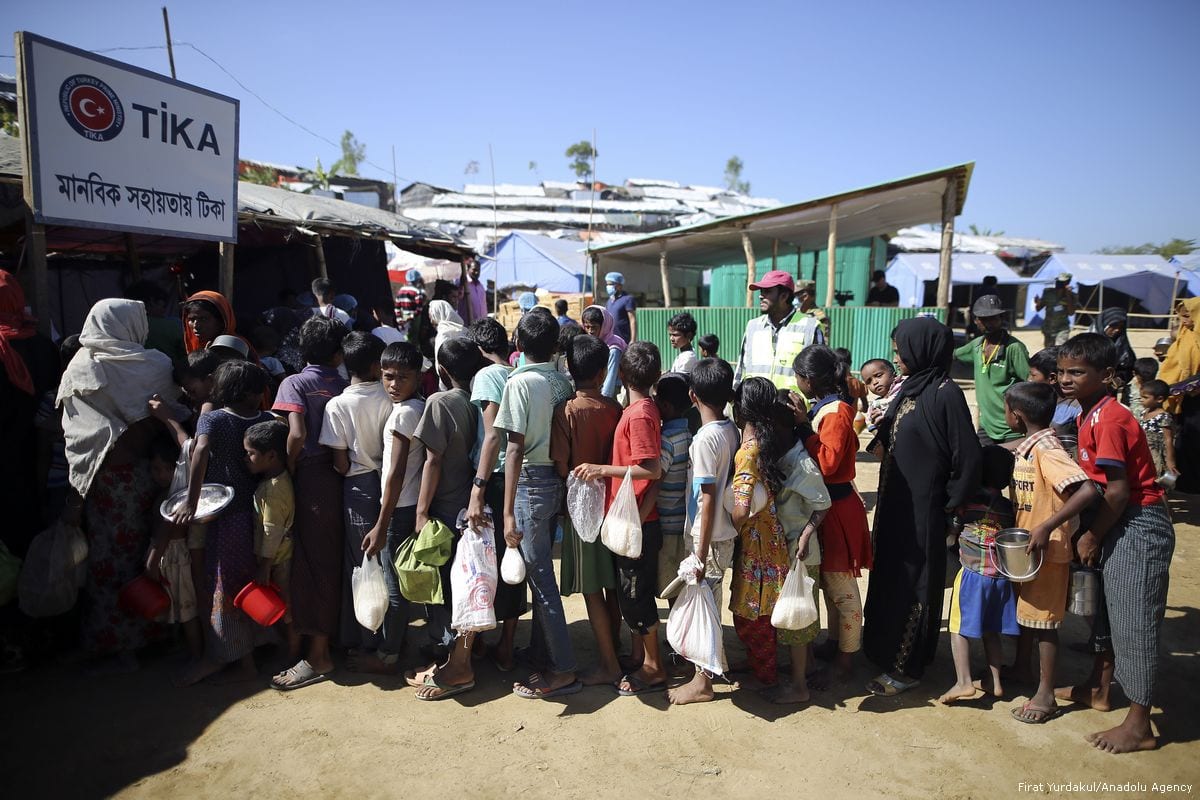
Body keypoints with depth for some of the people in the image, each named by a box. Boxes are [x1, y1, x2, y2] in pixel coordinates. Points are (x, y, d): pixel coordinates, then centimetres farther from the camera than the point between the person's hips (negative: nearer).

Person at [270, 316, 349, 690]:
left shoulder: (295, 383, -5)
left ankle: (318, 655, 5)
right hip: (340, 477, 5)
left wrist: (287, 471, -6)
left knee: (312, 562, 0)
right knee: (335, 561, 17)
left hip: (311, 479, -4)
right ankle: (338, 634, 31)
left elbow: (297, 434, -18)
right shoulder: (346, 386, 7)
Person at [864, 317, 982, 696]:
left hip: (921, 509, -8)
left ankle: (905, 668, 17)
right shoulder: (909, 389, 8)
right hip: (895, 504, 8)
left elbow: (968, 458, -19)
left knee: (911, 585, 4)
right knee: (889, 577, 18)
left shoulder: (946, 394, -17)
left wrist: (946, 505, -12)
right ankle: (885, 648, 34)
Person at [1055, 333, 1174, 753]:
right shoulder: (1090, 415, 7)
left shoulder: (1108, 419, -21)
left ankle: (1139, 726, 10)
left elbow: (1117, 490, -22)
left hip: (1139, 525, -10)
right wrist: (1092, 533, 9)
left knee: (1133, 624, -2)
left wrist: (1092, 537, -13)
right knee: (1109, 613, 21)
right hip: (1120, 524, 10)